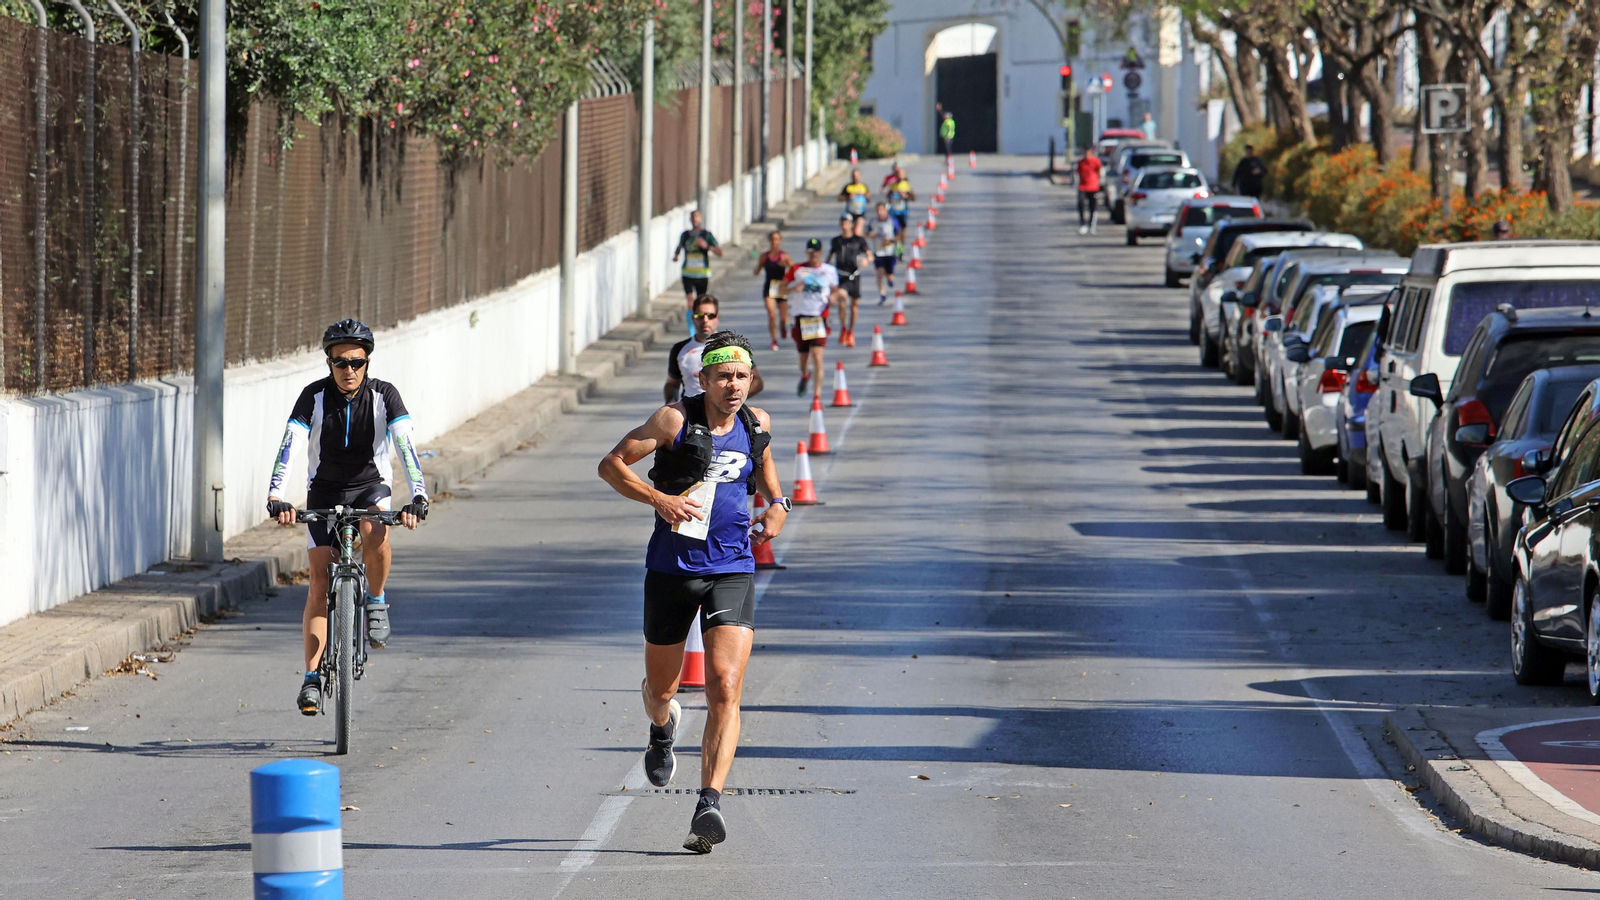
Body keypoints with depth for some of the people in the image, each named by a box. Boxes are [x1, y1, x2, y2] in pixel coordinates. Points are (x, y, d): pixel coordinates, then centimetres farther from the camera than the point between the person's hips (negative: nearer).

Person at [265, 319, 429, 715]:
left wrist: (418, 496, -39)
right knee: (320, 579, -9)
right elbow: (289, 445, -24)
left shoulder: (384, 396, -15)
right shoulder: (314, 396, -15)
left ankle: (376, 602, -6)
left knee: (376, 534, -35)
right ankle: (312, 677, -5)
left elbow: (406, 446, -24)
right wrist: (275, 496, -38)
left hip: (371, 487, -1)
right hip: (325, 491, 1)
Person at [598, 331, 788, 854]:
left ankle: (709, 806, -20)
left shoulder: (756, 424, 4)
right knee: (660, 688, 15)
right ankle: (663, 729, 54)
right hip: (672, 570, -1)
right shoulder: (676, 421, -9)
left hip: (732, 571, 1)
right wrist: (659, 499, -20)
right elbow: (611, 464, -6)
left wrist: (777, 505, 10)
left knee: (725, 689, -16)